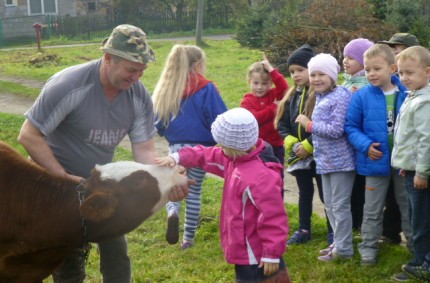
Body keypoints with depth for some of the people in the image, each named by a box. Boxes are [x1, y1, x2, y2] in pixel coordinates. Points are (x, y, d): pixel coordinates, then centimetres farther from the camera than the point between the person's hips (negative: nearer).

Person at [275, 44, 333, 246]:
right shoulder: (292, 96, 9)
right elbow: (282, 124, 9)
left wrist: (307, 145, -18)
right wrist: (292, 144, -7)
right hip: (298, 155, 6)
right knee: (304, 194, 17)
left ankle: (333, 231, 17)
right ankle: (304, 230, 27)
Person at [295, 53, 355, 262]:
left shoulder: (341, 96, -18)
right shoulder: (320, 97, 10)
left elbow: (336, 130, -24)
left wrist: (309, 124, -15)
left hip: (341, 160, -9)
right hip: (326, 160, 9)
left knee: (340, 205, 0)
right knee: (330, 205, 17)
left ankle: (344, 249, 11)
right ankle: (338, 243, 30)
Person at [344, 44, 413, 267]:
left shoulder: (407, 94, -6)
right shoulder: (362, 96, -10)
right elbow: (351, 126, -5)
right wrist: (366, 145, -18)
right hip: (376, 160, -1)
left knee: (409, 205, 16)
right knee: (373, 208, 11)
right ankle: (368, 247, 23)